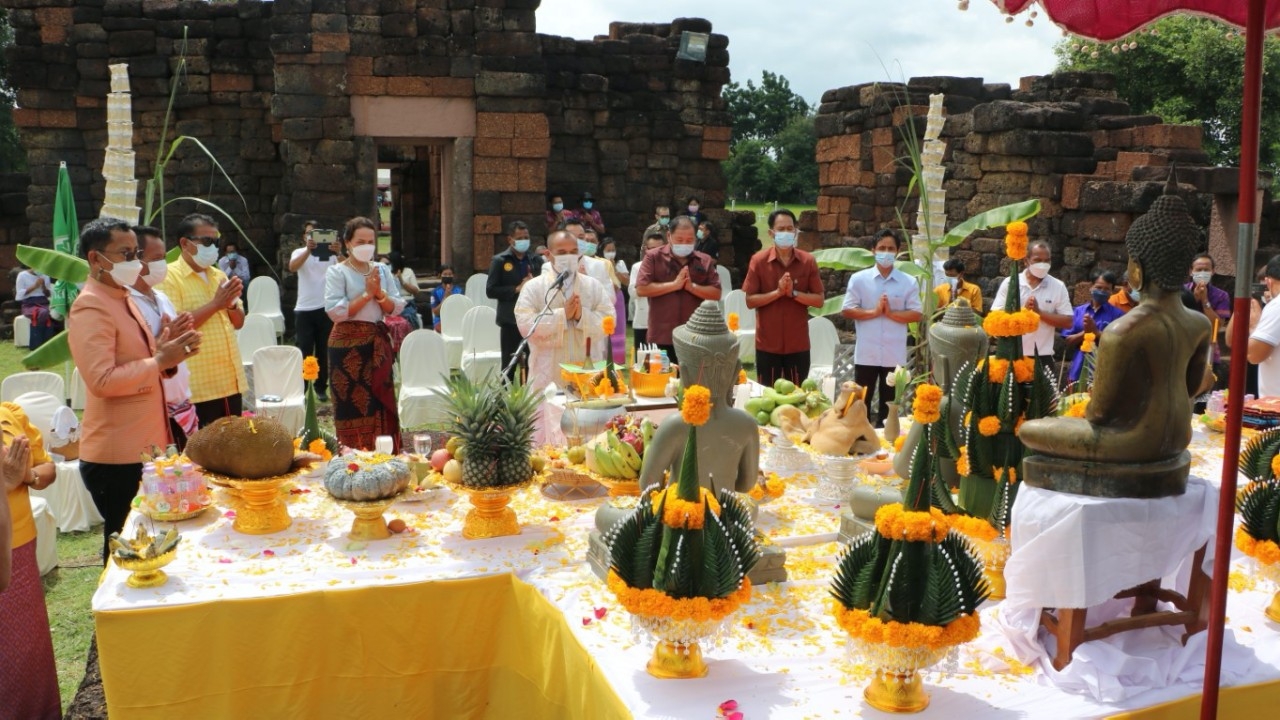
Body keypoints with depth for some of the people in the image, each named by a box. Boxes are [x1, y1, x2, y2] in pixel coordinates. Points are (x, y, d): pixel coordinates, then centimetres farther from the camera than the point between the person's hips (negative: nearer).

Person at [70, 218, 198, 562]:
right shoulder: (90, 308, -16)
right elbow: (101, 380, -27)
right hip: (118, 458, -9)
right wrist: (161, 360, -24)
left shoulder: (122, 299, 15)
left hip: (144, 448, 10)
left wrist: (164, 344, 5)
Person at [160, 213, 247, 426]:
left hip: (231, 381, 7)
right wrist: (215, 304, -18)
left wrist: (231, 304, -5)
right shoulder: (170, 277, -7)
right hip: (198, 386, -7)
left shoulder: (218, 275, 15)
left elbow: (238, 323, 16)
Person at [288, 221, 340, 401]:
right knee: (303, 351, -1)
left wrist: (339, 253, -32)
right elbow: (292, 267, -18)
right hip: (304, 309, -1)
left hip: (325, 308, 1)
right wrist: (308, 249, -33)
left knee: (323, 350, 9)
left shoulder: (330, 253, 5)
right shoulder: (299, 252, 4)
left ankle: (321, 387, 18)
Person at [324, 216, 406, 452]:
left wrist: (379, 293, -11)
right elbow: (335, 312, -16)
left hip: (378, 343, 5)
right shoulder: (337, 272, -5)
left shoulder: (382, 270, 9)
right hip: (348, 344, -5)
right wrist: (366, 294, -14)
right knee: (353, 406, -1)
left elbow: (397, 307, 6)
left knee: (382, 404, 7)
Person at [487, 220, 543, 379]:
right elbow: (490, 290, -7)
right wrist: (516, 289, -14)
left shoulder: (536, 260, 8)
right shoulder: (499, 261, -2)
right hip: (510, 320, -3)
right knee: (509, 364, 5)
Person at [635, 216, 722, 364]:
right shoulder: (653, 257, 0)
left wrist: (692, 286, -13)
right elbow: (641, 289, -11)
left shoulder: (705, 261, 7)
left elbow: (716, 294, 2)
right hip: (662, 337, -2)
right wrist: (674, 285, -14)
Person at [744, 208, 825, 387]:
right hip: (767, 344, -1)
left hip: (798, 344, 1)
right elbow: (750, 301, -6)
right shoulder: (758, 261, -4)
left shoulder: (808, 261, 0)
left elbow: (819, 300, -2)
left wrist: (793, 293, -16)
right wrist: (777, 292, -18)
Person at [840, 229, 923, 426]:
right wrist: (874, 312, -14)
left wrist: (891, 313, -14)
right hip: (866, 354, -1)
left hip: (894, 355, 1)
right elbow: (847, 310, -3)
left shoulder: (909, 282, 3)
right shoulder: (859, 279, 1)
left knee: (889, 403, 10)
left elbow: (917, 314, -1)